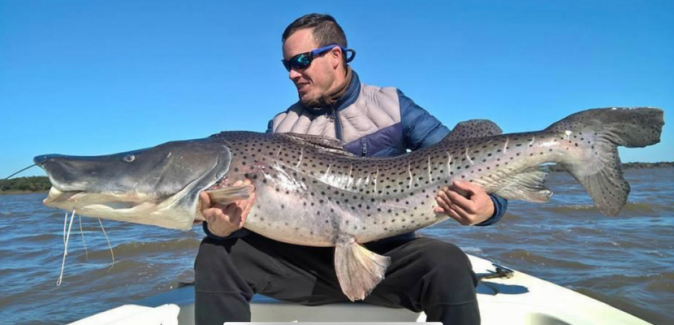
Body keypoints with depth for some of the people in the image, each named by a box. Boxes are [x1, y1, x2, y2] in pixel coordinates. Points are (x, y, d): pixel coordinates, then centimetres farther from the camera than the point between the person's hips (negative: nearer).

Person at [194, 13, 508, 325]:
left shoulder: (390, 106, 1)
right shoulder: (282, 126, 6)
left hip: (386, 255, -2)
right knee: (216, 255, -16)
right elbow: (252, 200, 0)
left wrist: (488, 205, -26)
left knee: (448, 264, -32)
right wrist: (223, 226, -23)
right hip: (306, 260, 3)